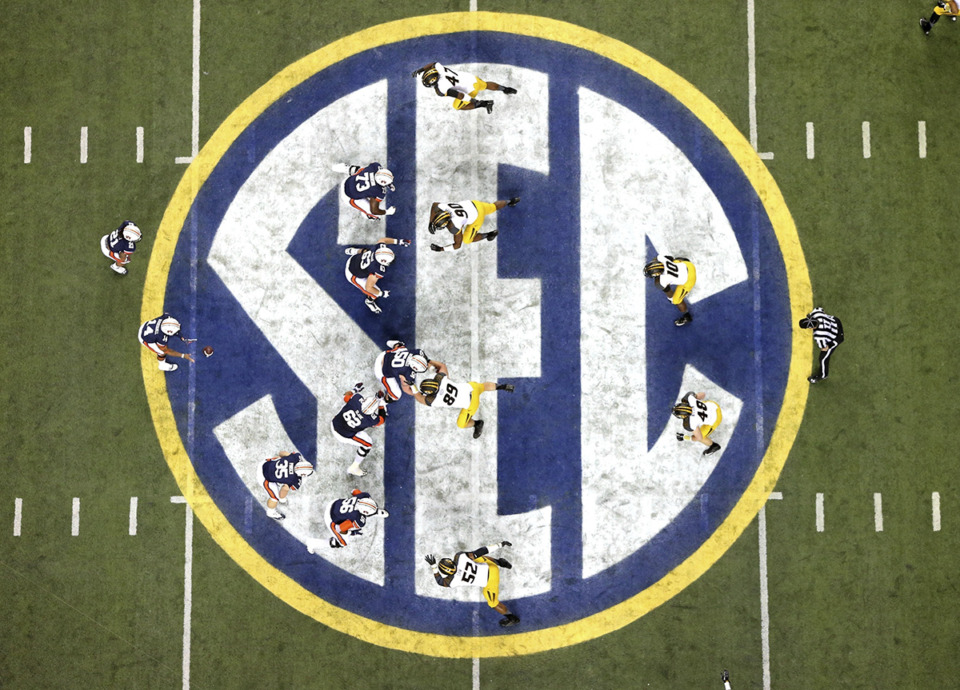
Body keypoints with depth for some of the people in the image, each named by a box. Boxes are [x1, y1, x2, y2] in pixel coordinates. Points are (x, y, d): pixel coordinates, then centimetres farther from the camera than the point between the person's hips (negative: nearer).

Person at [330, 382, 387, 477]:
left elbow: (346, 396, -4)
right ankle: (354, 468, 25)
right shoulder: (371, 420, -30)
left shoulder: (357, 398, -27)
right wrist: (381, 402, -9)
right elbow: (381, 419, -7)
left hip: (334, 424, 5)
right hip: (344, 436, -5)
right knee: (368, 444, 14)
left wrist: (355, 389, 12)